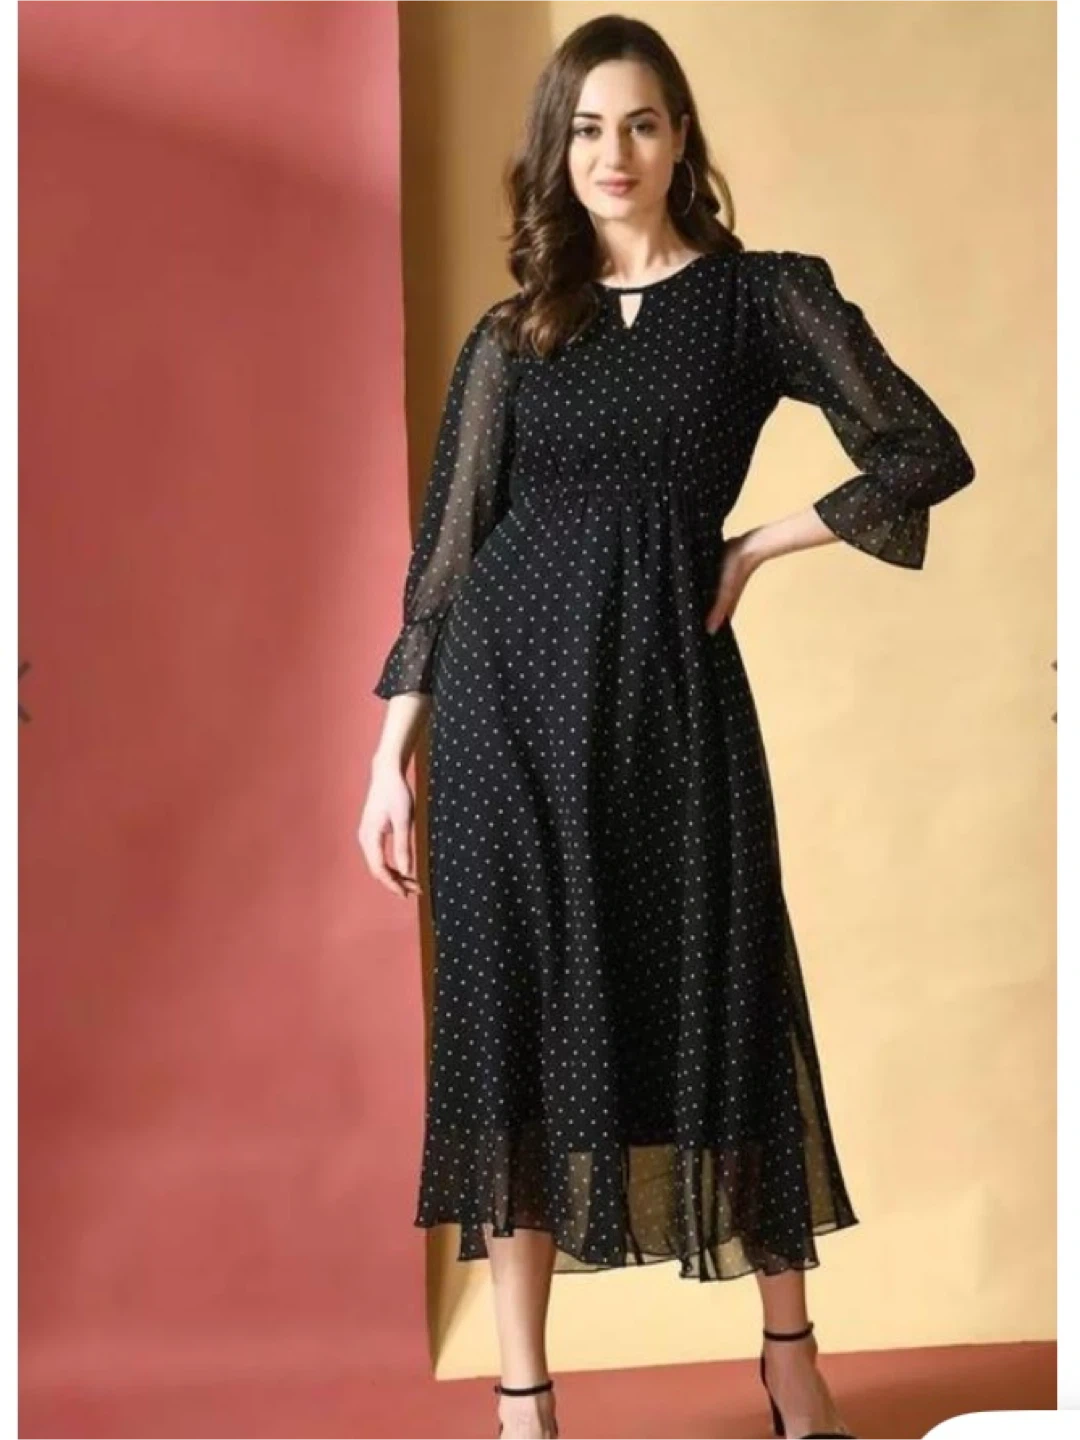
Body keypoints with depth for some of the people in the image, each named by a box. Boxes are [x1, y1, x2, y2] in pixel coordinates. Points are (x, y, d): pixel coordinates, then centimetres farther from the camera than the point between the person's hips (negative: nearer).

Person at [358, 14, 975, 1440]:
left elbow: (926, 453, -1)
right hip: (509, 692, 2)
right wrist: (394, 751, 2)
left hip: (669, 686, -1)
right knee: (515, 1018, 3)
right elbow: (446, 548, 7)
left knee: (718, 1003, 4)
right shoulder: (508, 337, 10)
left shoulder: (766, 295, 4)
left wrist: (753, 547, -2)